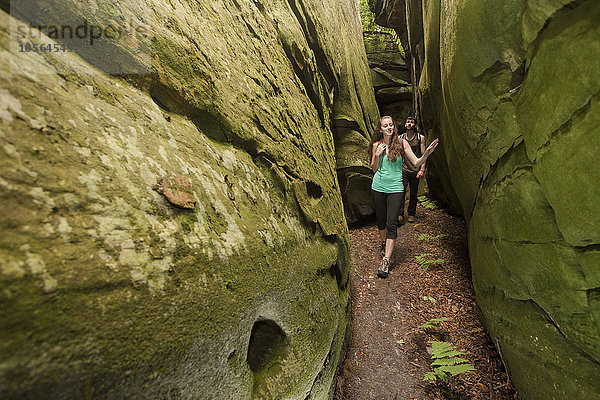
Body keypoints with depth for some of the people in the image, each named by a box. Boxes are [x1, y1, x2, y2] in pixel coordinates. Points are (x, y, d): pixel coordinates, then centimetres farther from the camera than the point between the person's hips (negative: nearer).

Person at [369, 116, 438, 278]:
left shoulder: (402, 143, 0)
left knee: (391, 224, -8)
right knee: (381, 220, 12)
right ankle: (383, 243, 42)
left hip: (395, 188, -2)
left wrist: (426, 154, -18)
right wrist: (377, 155, -8)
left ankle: (386, 261, -6)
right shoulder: (377, 145, 4)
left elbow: (416, 162, 1)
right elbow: (374, 169, 9)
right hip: (378, 187, 2)